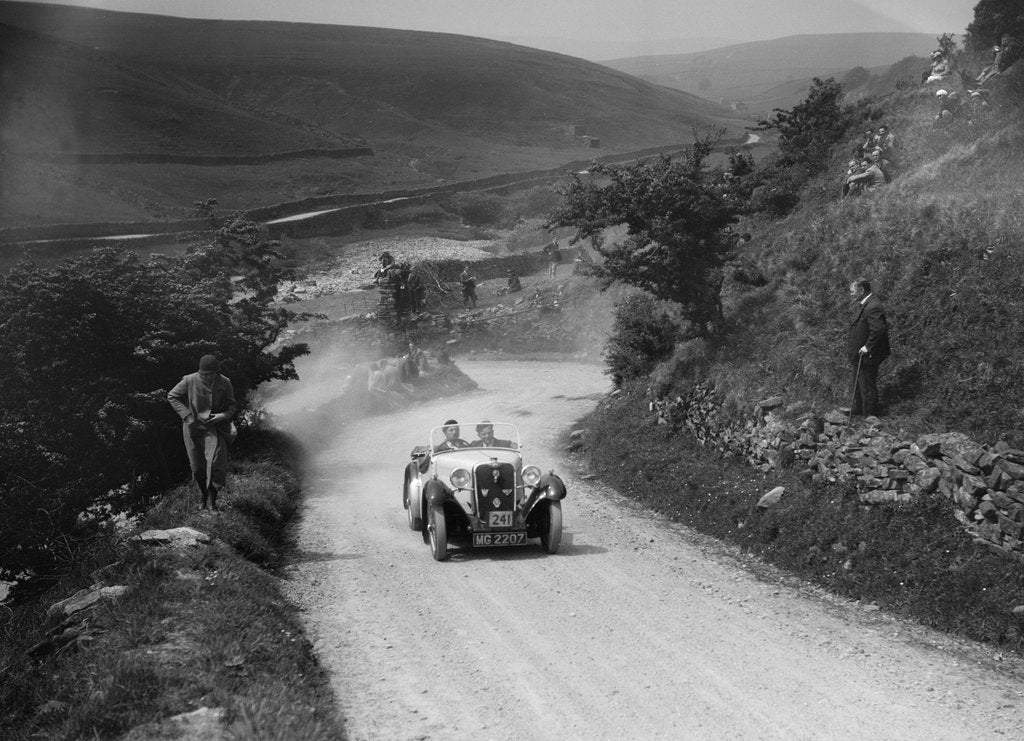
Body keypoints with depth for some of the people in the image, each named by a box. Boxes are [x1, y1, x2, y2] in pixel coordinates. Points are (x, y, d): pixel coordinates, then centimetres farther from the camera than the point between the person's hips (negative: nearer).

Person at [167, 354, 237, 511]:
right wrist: (187, 415, -11)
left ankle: (213, 497, 1)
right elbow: (172, 396, -1)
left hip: (215, 427, 0)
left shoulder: (224, 383, -10)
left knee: (216, 461, -19)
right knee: (197, 466, 8)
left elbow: (232, 406, 2)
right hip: (193, 427, 1)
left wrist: (223, 416, -19)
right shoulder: (190, 381, -13)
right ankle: (203, 492, 38)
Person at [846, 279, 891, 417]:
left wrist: (867, 347, -24)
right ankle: (858, 408, 42)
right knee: (858, 382, 25)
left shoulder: (873, 307, -27)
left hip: (867, 355, -10)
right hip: (859, 354, 10)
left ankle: (870, 416, 17)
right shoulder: (864, 303, 5)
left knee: (867, 386, 4)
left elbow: (878, 330, -32)